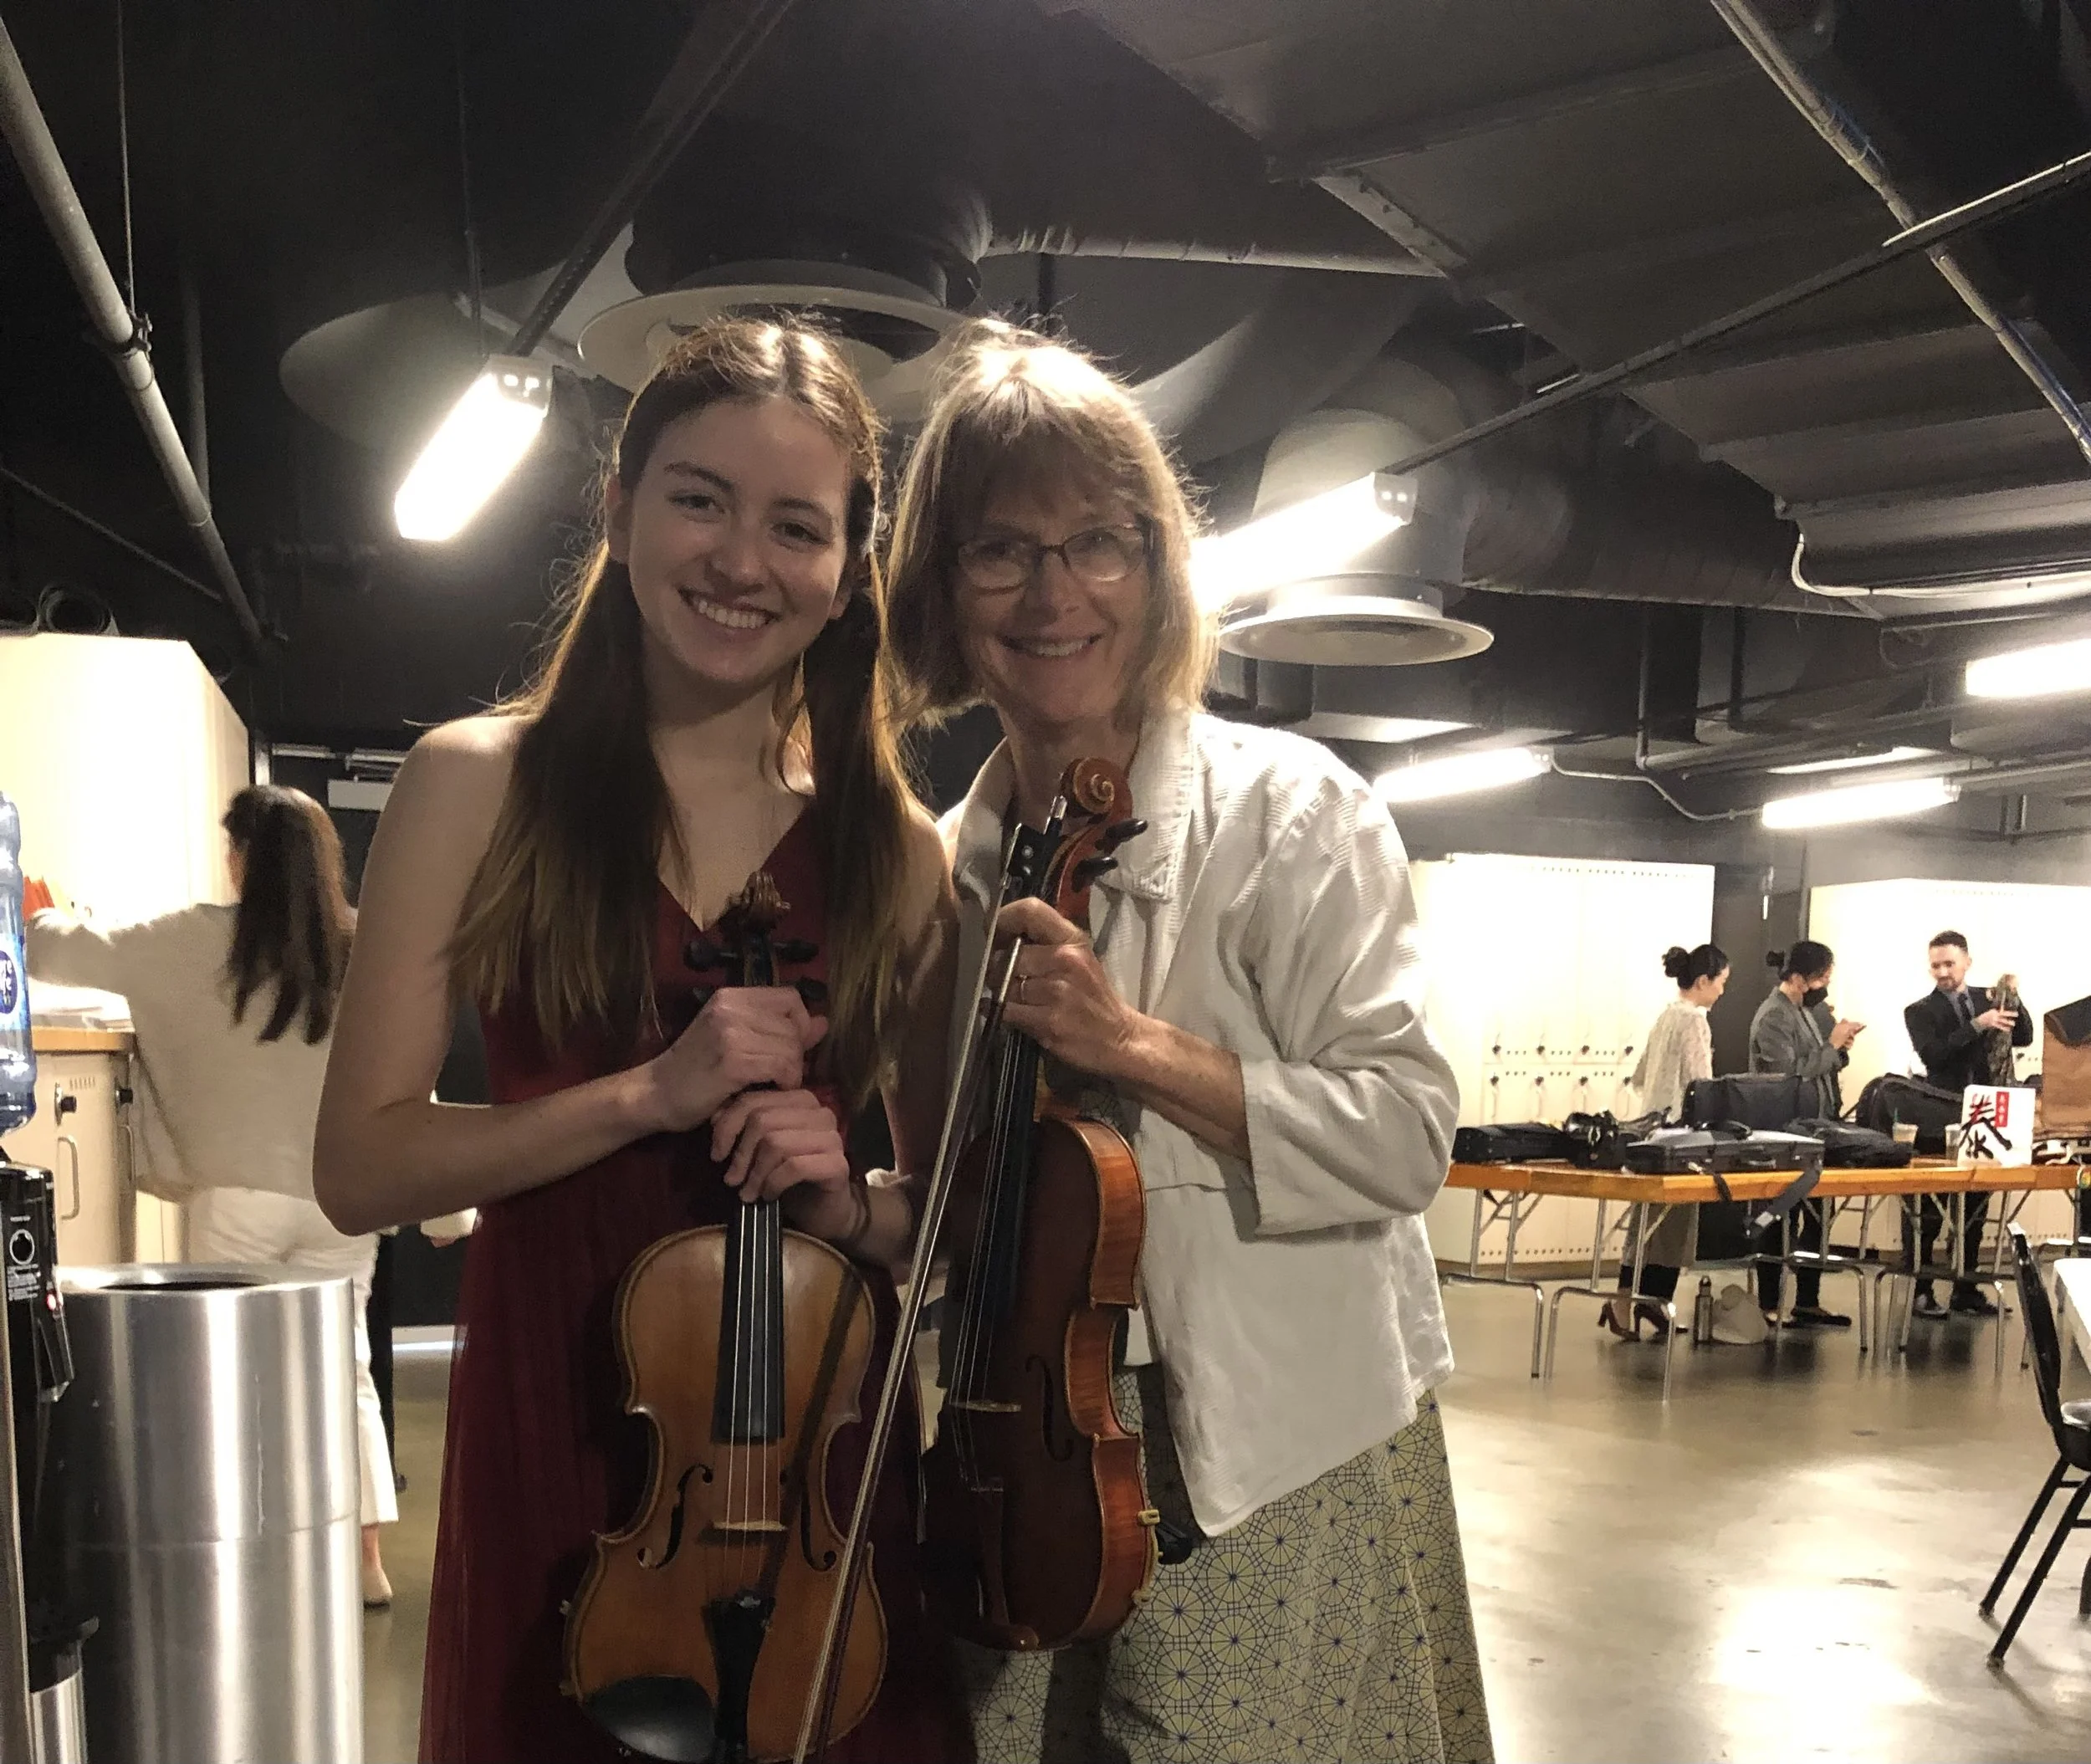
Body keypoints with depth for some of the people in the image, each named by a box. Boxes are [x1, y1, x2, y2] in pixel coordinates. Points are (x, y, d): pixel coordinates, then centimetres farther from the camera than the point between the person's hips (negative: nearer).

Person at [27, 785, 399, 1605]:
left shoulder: (205, 940, -6)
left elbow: (78, 954, 3)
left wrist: (40, 923, 22)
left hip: (240, 1195, -3)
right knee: (345, 1372, 12)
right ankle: (366, 1558, 16)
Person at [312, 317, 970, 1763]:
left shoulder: (895, 846, 2)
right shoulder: (482, 785, -3)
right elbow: (361, 1166, -7)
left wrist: (856, 1207, -13)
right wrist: (652, 1093, -18)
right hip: (558, 1440, -1)